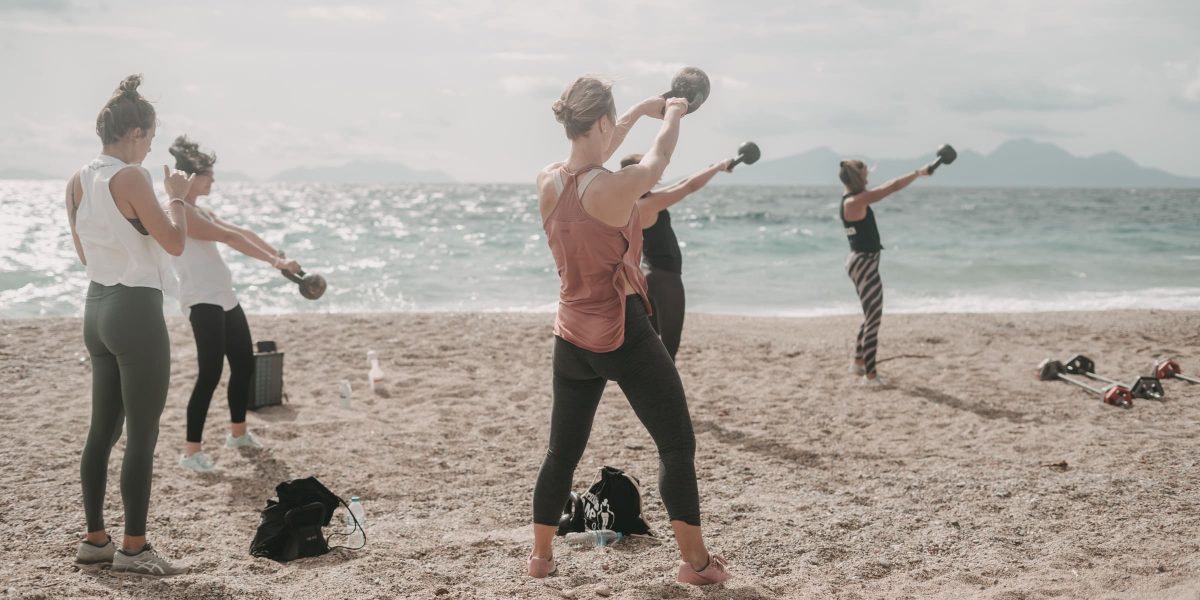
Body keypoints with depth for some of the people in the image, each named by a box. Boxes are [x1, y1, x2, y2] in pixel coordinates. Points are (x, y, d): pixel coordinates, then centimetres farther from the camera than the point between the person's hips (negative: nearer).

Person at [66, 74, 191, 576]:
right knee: (142, 435, -2)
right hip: (136, 310, -9)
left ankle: (95, 539, 20)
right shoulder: (130, 178, -16)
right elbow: (175, 242, -14)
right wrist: (177, 197, 1)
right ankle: (133, 548, 2)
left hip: (97, 307, 9)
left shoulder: (78, 182, 8)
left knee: (103, 429, 14)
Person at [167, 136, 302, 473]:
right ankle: (191, 451, -8)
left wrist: (279, 255, 1)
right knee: (210, 374, -12)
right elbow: (229, 238, -19)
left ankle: (238, 433, 31)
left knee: (245, 365, 15)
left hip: (225, 299, 10)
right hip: (202, 302, -10)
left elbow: (240, 232, 12)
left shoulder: (202, 212, 18)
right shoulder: (179, 213, -13)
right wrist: (273, 261, -22)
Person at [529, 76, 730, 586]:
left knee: (562, 452, 18)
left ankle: (541, 555, 25)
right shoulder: (613, 188, -21)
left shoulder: (547, 183, -3)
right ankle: (696, 562, 8)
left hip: (572, 339, 6)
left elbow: (593, 154, 19)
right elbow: (660, 158, 0)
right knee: (677, 445, 6)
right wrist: (672, 115, 21)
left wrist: (641, 110, 29)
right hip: (625, 337, -6)